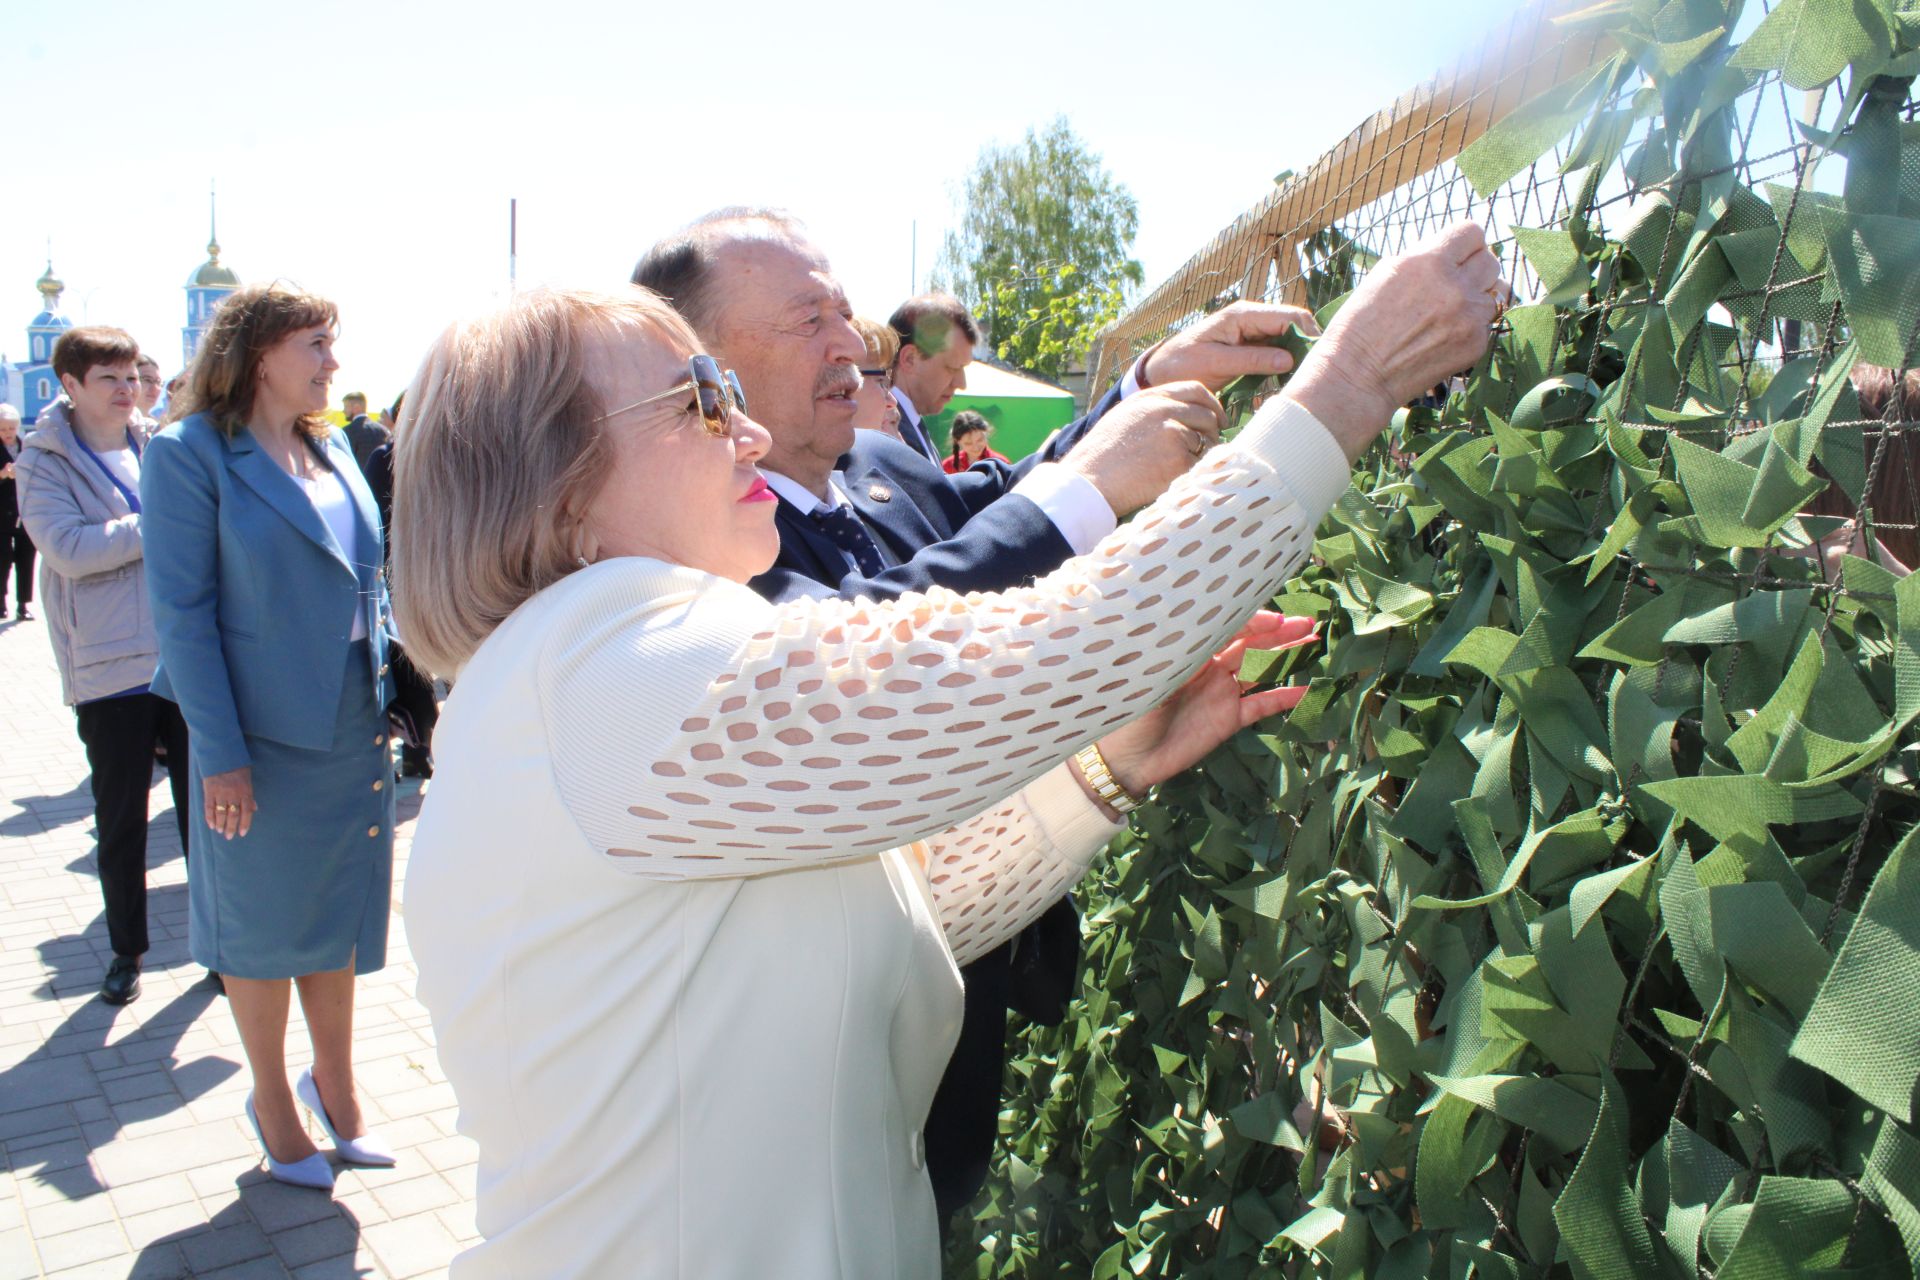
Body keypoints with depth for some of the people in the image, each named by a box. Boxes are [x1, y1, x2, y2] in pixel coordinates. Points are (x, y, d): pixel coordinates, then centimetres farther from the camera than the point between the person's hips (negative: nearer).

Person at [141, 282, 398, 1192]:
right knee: (264, 922, 10)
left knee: (339, 913, 16)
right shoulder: (190, 454, -10)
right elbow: (182, 611, -13)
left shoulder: (332, 449, 9)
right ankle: (273, 1104, 30)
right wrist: (219, 752, -17)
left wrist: (387, 697, 7)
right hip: (264, 729, -6)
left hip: (352, 722, 6)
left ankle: (335, 1089, 35)